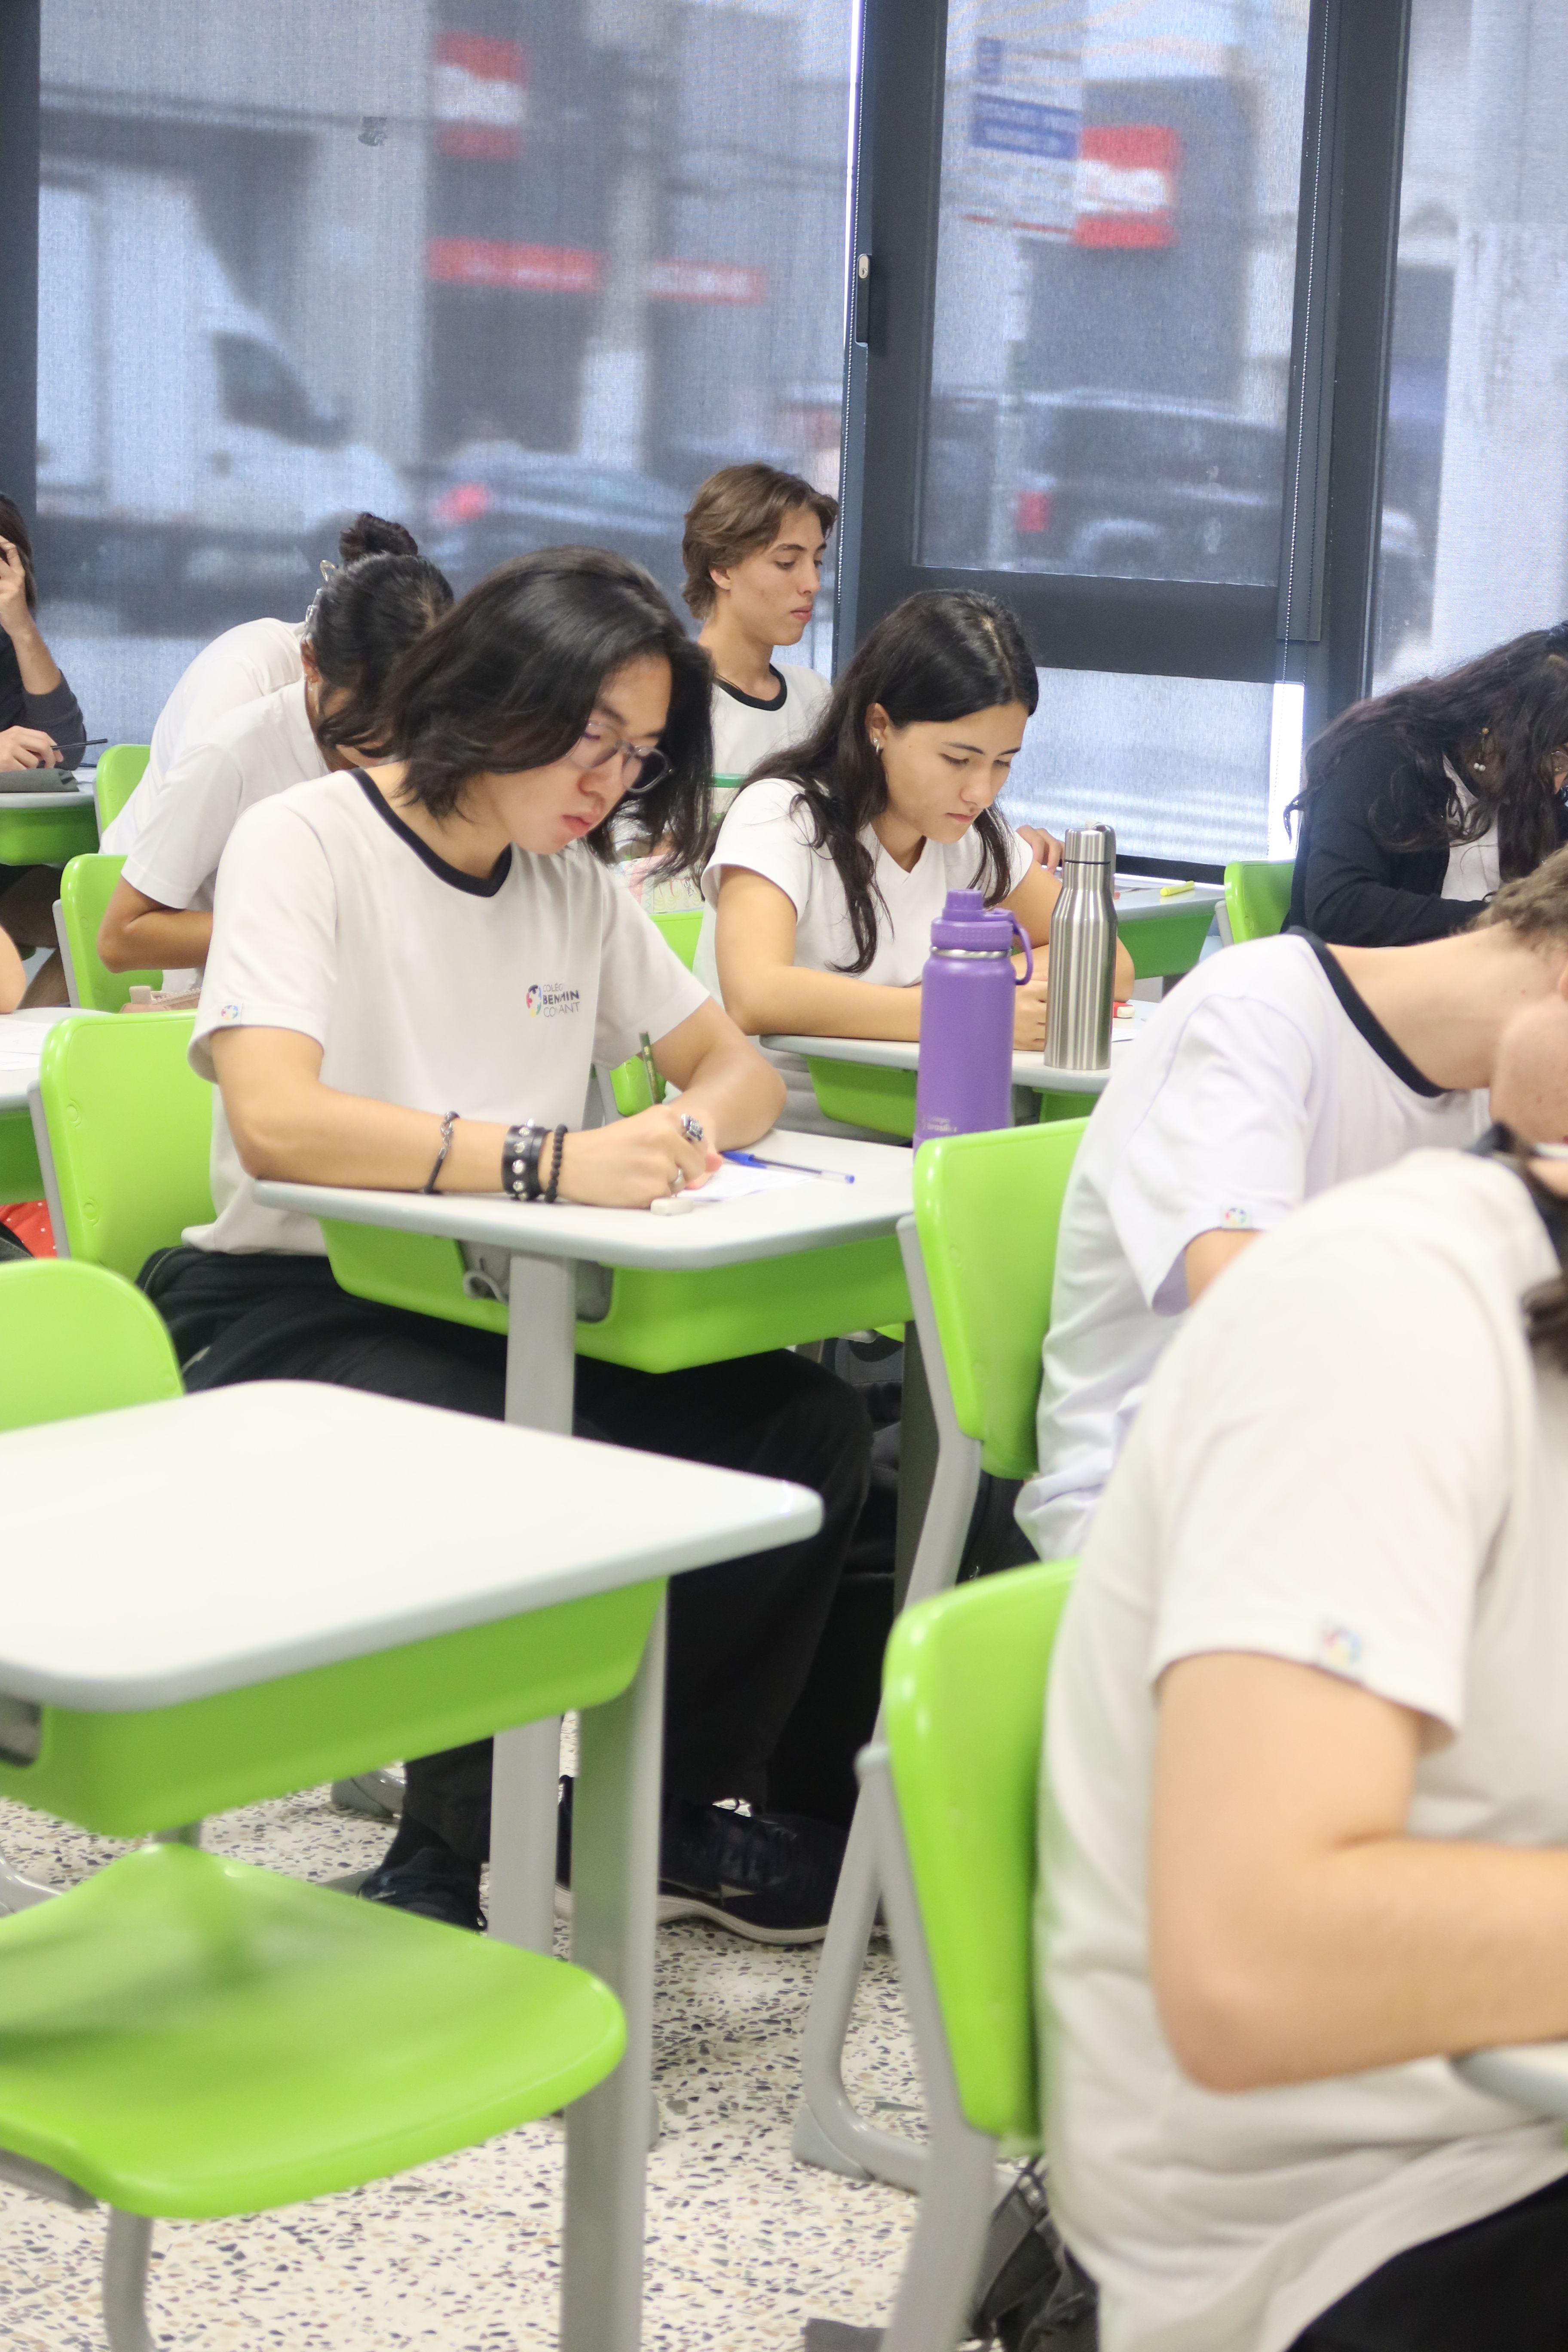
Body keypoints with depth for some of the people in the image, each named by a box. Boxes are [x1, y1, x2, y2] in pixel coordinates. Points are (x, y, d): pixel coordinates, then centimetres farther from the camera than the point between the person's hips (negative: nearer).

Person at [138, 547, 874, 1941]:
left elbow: (738, 1068, 15)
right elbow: (274, 1120, -26)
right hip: (290, 1310, -6)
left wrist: (687, 1130, -11)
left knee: (810, 1427, -14)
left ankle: (673, 1811, 5)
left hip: (494, 1306, 7)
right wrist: (551, 1162, -35)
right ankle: (448, 1869, -12)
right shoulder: (306, 845, -10)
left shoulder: (576, 883, 12)